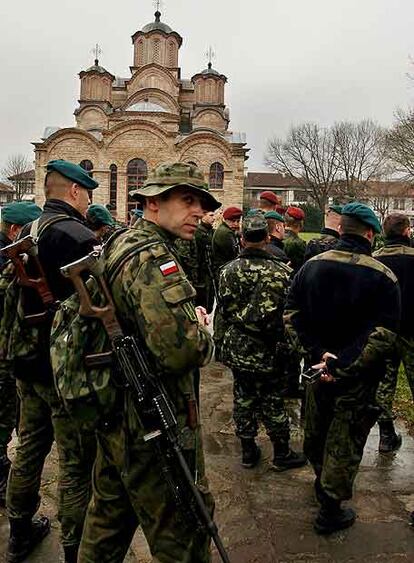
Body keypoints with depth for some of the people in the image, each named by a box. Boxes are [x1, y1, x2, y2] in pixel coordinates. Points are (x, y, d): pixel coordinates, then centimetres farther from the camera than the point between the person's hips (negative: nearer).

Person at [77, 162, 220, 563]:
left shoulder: (119, 246, 10)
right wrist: (204, 334, -11)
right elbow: (181, 349, -33)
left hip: (116, 417, 10)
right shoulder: (153, 258, -22)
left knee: (108, 520, 26)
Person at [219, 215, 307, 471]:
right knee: (273, 402, 11)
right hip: (267, 352, -3)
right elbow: (288, 313, -17)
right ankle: (282, 454, 26)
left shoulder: (229, 270, -4)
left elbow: (225, 309, 0)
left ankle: (248, 451, 29)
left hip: (237, 349, 4)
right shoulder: (279, 271, -17)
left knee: (243, 399, 15)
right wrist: (287, 343, -2)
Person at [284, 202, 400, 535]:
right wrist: (343, 366, -22)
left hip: (318, 369, 4)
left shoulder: (312, 266, -5)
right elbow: (382, 335, -23)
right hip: (358, 379, -4)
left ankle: (324, 481, 49)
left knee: (317, 431, 24)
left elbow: (291, 316, -7)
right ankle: (330, 511, 24)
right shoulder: (383, 277, -16)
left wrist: (317, 353, -12)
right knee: (345, 441, 11)